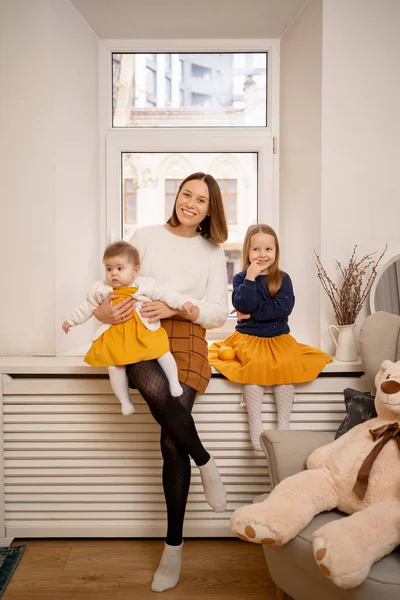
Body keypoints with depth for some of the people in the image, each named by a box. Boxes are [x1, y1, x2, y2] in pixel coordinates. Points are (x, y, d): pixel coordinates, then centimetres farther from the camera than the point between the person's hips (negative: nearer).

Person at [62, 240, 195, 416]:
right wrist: (71, 321, 20)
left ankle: (174, 383, 12)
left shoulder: (145, 285, -2)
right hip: (115, 335, 1)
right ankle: (125, 401, 11)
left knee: (162, 352, -11)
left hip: (144, 330, -1)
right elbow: (87, 307, 15)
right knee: (114, 367, -7)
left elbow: (164, 295, 4)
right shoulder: (100, 289, 2)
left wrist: (182, 302, -7)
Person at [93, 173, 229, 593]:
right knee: (156, 388, -37)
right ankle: (204, 462, -11)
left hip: (186, 340, 1)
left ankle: (173, 545, 5)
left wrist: (175, 307, -11)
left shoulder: (213, 252, 13)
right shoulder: (145, 237, 11)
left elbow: (218, 312, 7)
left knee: (172, 440, -12)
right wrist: (105, 310, -15)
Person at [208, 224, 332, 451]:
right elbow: (243, 305, -12)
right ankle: (255, 423, -21)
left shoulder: (282, 278, 5)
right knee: (255, 362, -30)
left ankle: (284, 425, -16)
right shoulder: (241, 278, 5)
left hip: (279, 337, 1)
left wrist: (252, 314, -13)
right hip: (248, 337, -1)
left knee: (287, 363, -27)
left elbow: (284, 307, -11)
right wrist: (251, 277, -15)